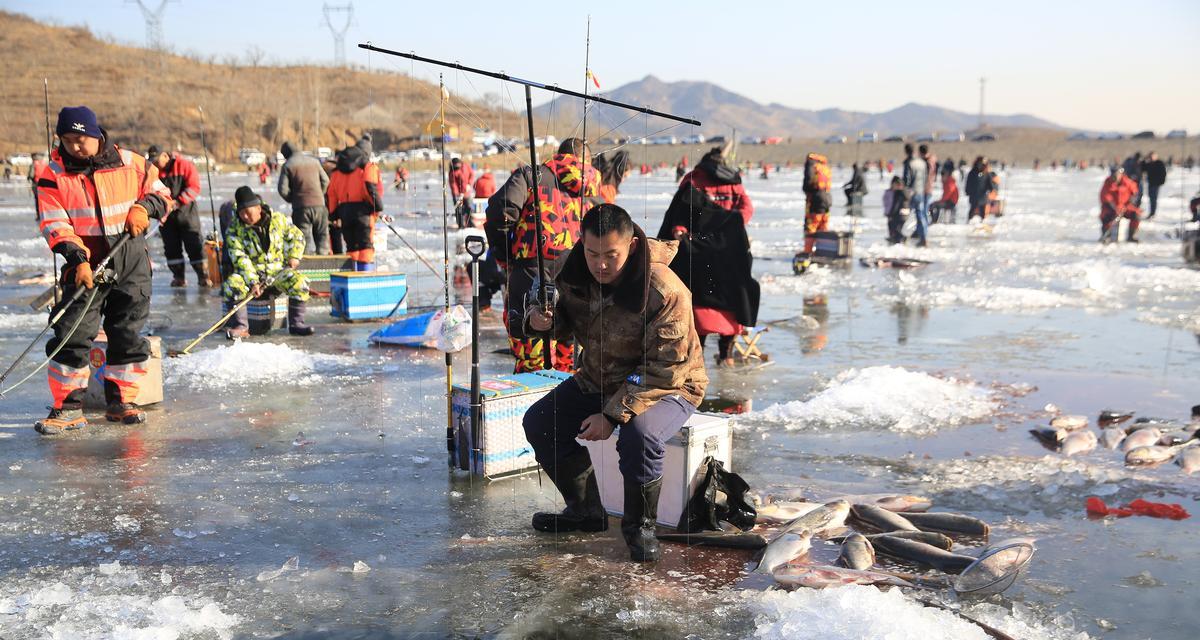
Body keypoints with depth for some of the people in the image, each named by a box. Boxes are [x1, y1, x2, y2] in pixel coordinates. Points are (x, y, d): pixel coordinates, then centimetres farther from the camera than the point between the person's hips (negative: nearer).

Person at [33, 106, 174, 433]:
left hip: (132, 263, 1)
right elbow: (54, 225, -7)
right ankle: (68, 407, 3)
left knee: (128, 335, 7)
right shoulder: (53, 174, -3)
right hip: (87, 265, -1)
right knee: (72, 336, -7)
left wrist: (144, 207, -9)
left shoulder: (130, 163, 0)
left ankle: (120, 402, 20)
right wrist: (77, 259, -19)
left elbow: (160, 193, 13)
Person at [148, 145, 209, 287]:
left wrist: (178, 201, -21)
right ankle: (178, 276, 15)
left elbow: (194, 188, -13)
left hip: (186, 211, -4)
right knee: (171, 247, 6)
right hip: (167, 215, 4)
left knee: (194, 245, -6)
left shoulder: (185, 165, -8)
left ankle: (202, 275, -1)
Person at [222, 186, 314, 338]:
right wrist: (253, 282, -27)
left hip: (278, 270, 1)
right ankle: (239, 326, -17)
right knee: (232, 285, -31)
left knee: (300, 283, -26)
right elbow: (240, 258, -16)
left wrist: (294, 256, -4)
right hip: (251, 273, -1)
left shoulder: (278, 219, -3)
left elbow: (296, 236, 12)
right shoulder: (234, 229, -9)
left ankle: (296, 324, -13)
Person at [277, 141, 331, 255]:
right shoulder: (314, 161, 9)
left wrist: (292, 200, 10)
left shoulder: (287, 165, -2)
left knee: (303, 237, 2)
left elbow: (282, 189, -6)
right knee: (322, 236, 11)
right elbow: (325, 180, 9)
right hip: (319, 204, 3)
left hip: (301, 207, -3)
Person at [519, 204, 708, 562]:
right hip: (598, 380, 7)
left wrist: (613, 414, -30)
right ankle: (586, 511, 11)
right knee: (539, 422, -6)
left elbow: (663, 370, -27)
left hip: (668, 387, -6)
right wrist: (538, 318, -19)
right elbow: (562, 323, 7)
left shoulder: (666, 293, -30)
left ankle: (639, 525, -8)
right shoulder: (570, 270, -11)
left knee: (639, 435, -36)